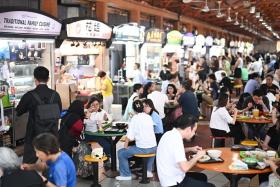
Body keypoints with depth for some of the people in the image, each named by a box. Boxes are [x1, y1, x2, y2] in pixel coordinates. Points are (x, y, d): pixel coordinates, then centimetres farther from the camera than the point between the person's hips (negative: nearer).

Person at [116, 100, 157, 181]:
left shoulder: (135, 118, -9)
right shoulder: (149, 117, 7)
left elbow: (129, 136, -13)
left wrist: (125, 146, -1)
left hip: (142, 149, -6)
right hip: (153, 148, 6)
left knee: (121, 153, 9)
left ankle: (126, 175, 13)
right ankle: (149, 170, 38)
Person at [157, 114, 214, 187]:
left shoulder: (170, 134, 2)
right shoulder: (176, 140, -26)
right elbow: (185, 168, -30)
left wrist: (190, 149, 13)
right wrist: (197, 157, -13)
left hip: (169, 178, 10)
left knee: (202, 177, 25)